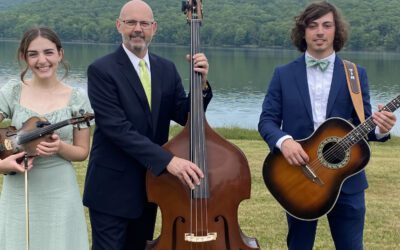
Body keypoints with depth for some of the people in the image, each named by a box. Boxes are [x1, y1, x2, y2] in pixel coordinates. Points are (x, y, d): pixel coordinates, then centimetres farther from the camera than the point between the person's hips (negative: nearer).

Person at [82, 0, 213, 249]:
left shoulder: (167, 69, 6)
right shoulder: (101, 70, -12)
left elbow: (186, 116, 2)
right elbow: (117, 127, -23)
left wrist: (201, 84, -16)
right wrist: (167, 160, -31)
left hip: (149, 185, 6)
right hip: (113, 186, -5)